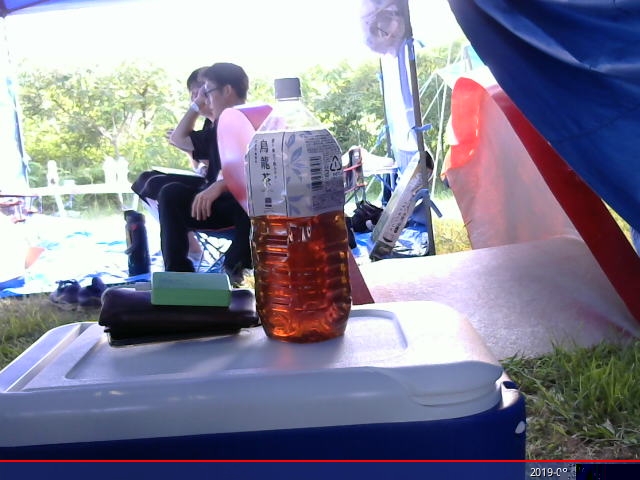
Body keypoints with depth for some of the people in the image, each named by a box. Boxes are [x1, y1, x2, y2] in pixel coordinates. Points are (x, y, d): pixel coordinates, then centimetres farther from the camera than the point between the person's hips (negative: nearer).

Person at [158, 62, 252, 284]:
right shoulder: (220, 128, 19)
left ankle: (234, 268, -23)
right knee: (171, 193, -15)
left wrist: (220, 185, -35)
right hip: (219, 201, 7)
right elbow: (178, 139, 32)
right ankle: (177, 272, -22)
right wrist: (196, 105, 25)